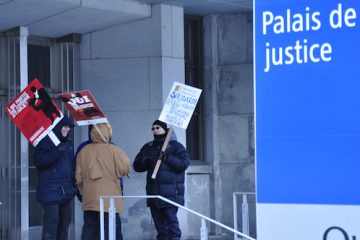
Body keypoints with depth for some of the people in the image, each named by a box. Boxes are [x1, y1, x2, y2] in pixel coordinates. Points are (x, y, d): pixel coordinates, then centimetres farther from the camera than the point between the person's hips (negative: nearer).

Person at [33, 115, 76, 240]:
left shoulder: (68, 144, 18)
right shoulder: (46, 142, -6)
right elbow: (39, 161, -19)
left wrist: (74, 185, 18)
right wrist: (56, 152, -27)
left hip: (66, 191, 8)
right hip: (51, 191, -8)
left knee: (65, 220, 10)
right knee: (51, 222, -12)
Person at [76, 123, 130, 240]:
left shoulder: (83, 151, 4)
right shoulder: (114, 150, -9)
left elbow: (79, 177, 8)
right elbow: (125, 169, -9)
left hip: (89, 199, 4)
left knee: (89, 228, 10)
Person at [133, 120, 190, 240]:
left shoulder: (175, 146, 2)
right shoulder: (148, 147, 16)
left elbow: (184, 163, -10)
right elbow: (137, 166, 13)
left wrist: (167, 158, -20)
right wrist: (144, 160, -8)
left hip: (170, 192, -5)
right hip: (154, 193, 5)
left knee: (171, 219, -11)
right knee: (159, 222, 7)